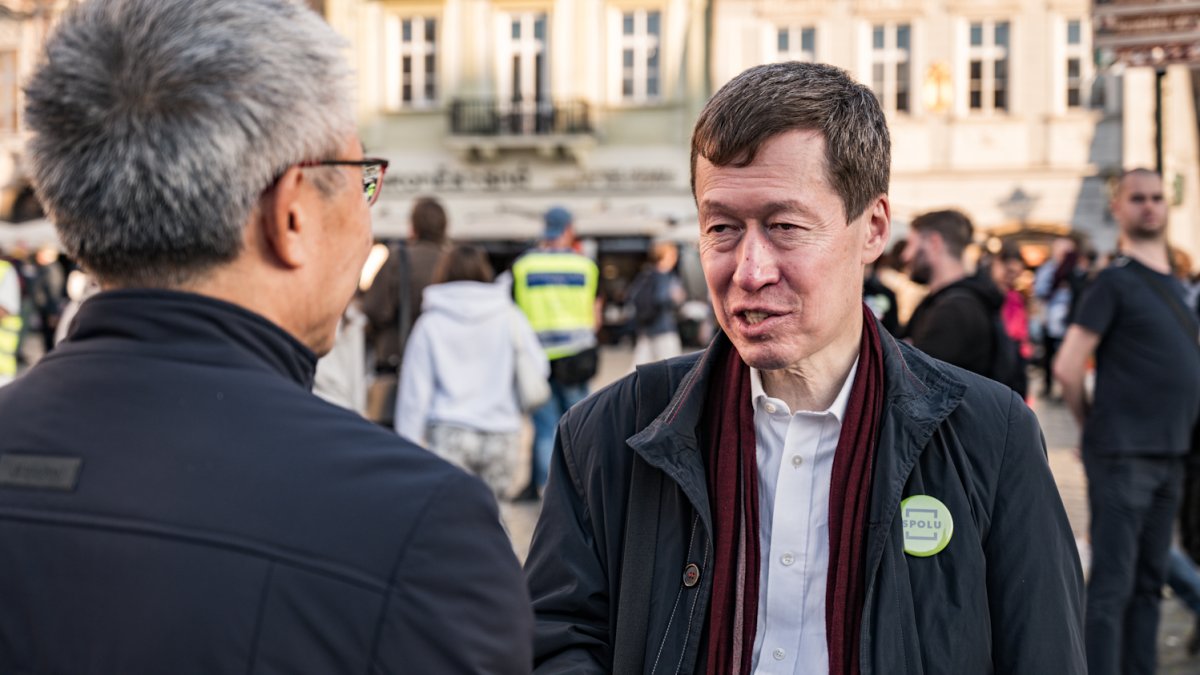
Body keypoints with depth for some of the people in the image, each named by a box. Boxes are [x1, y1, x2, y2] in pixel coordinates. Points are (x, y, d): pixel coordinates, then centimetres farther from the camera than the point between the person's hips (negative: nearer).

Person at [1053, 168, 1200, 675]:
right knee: (1113, 585, -8)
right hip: (1124, 456, -8)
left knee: (1148, 583, 12)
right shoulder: (1115, 281, -7)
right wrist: (1094, 428, -1)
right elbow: (1067, 367, -12)